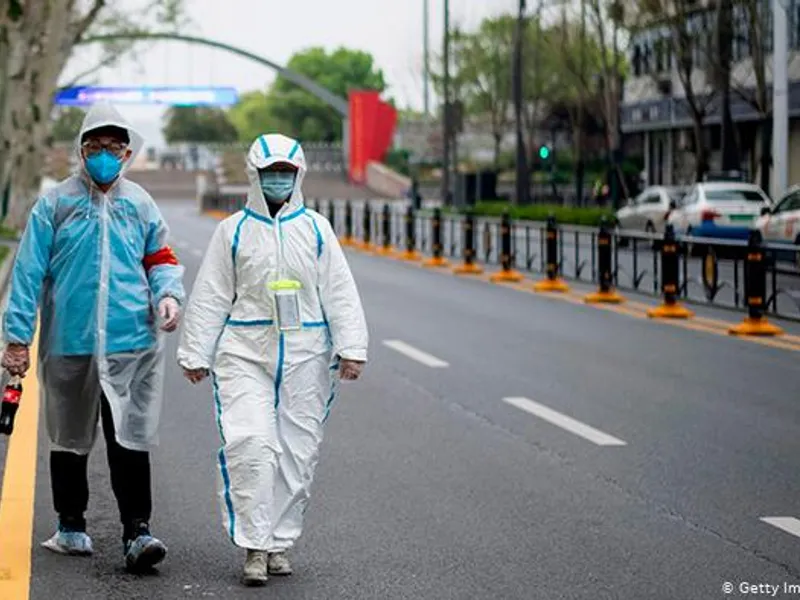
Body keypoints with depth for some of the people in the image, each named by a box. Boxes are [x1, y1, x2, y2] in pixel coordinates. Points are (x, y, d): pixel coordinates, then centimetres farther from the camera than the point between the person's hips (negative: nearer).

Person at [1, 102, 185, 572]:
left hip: (133, 344, 0)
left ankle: (137, 532, -3)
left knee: (132, 440, -6)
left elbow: (161, 259, 17)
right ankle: (71, 527, 24)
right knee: (70, 442, 12)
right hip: (69, 344, 0)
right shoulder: (55, 204, 1)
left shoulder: (140, 205, 9)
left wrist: (169, 294, -5)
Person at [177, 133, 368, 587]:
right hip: (245, 353, -1)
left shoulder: (316, 228, 7)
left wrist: (352, 348, -2)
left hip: (305, 356, 1)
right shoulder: (233, 230, 6)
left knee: (297, 449, 4)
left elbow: (340, 293, 6)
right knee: (248, 443, -15)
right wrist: (196, 354, 5)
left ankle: (281, 543, 16)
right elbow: (211, 297, 8)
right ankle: (254, 547, -9)